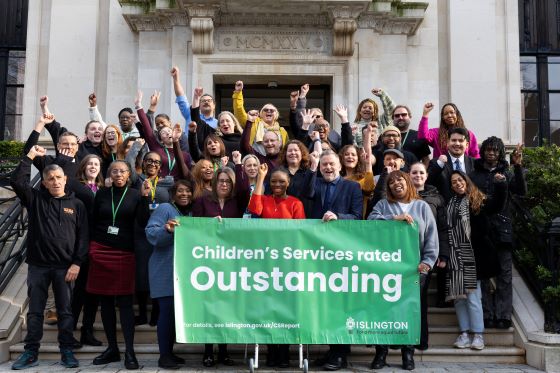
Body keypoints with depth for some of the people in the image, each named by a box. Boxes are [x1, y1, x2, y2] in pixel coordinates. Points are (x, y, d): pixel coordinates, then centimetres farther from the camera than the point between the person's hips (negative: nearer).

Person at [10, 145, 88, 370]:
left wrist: (77, 263, -7)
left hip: (65, 266, -1)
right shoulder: (35, 199, 7)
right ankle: (31, 352, 17)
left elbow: (83, 236, 0)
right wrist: (30, 156, -5)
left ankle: (67, 352, 14)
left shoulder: (76, 205, 3)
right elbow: (17, 182, -7)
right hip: (38, 265, 1)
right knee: (35, 311, 7)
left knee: (65, 311, 6)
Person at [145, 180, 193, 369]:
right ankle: (163, 355, -1)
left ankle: (170, 352, 20)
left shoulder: (191, 214, 16)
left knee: (177, 311, 10)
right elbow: (150, 233, -17)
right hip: (165, 271, -8)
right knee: (167, 310, -8)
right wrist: (166, 229, -36)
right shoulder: (164, 208, -7)